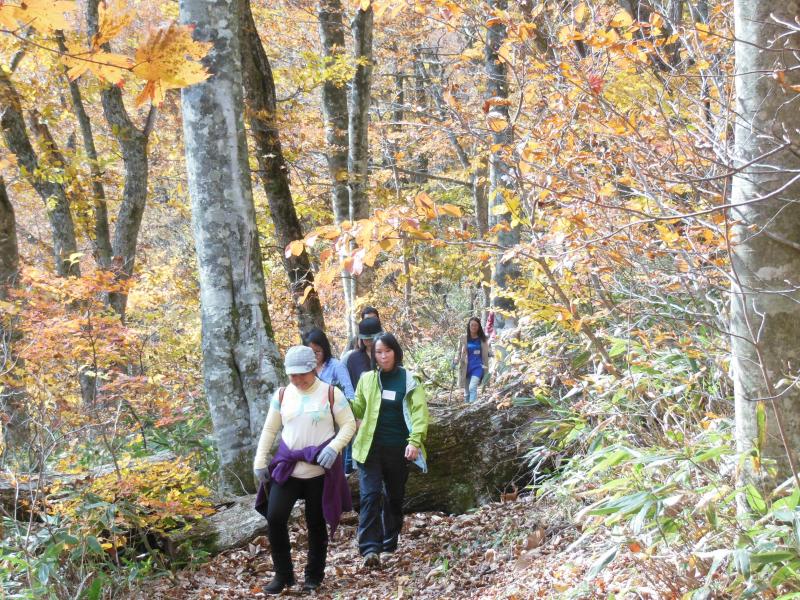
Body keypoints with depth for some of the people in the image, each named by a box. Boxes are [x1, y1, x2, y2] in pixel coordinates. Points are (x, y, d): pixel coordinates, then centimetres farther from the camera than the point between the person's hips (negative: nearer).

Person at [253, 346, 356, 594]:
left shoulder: (331, 393, -4)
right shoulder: (282, 395, 6)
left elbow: (349, 424, -2)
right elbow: (269, 430, 12)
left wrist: (333, 447, -18)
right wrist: (260, 462, 6)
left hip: (320, 470, -3)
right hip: (286, 467, 3)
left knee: (316, 523, 6)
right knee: (275, 518, -7)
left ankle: (314, 575, 23)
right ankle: (283, 574, 8)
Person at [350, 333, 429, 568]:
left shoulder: (410, 380, 0)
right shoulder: (367, 379, 7)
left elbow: (420, 412, -7)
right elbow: (358, 409, 10)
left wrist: (415, 441, -20)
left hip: (398, 450, 0)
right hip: (371, 447, 0)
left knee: (395, 496, 13)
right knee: (370, 495, -13)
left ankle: (389, 542, 29)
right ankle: (370, 548, -19)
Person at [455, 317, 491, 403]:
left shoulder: (483, 339, 4)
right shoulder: (464, 339, 3)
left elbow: (485, 355, 8)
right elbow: (459, 352, 8)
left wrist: (486, 369, 8)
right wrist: (456, 360, -13)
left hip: (478, 367, -2)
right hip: (466, 368, 2)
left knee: (472, 388, -22)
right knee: (467, 391, 10)